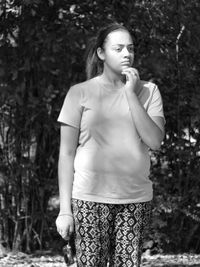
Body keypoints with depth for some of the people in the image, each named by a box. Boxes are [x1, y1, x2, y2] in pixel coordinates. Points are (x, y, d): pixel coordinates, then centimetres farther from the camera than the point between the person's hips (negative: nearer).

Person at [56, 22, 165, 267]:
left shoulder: (148, 91, 7)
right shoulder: (80, 93, 1)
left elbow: (155, 141, -4)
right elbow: (66, 153, 1)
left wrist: (131, 94, -8)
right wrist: (65, 209, -3)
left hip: (136, 200, 2)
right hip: (91, 200, -2)